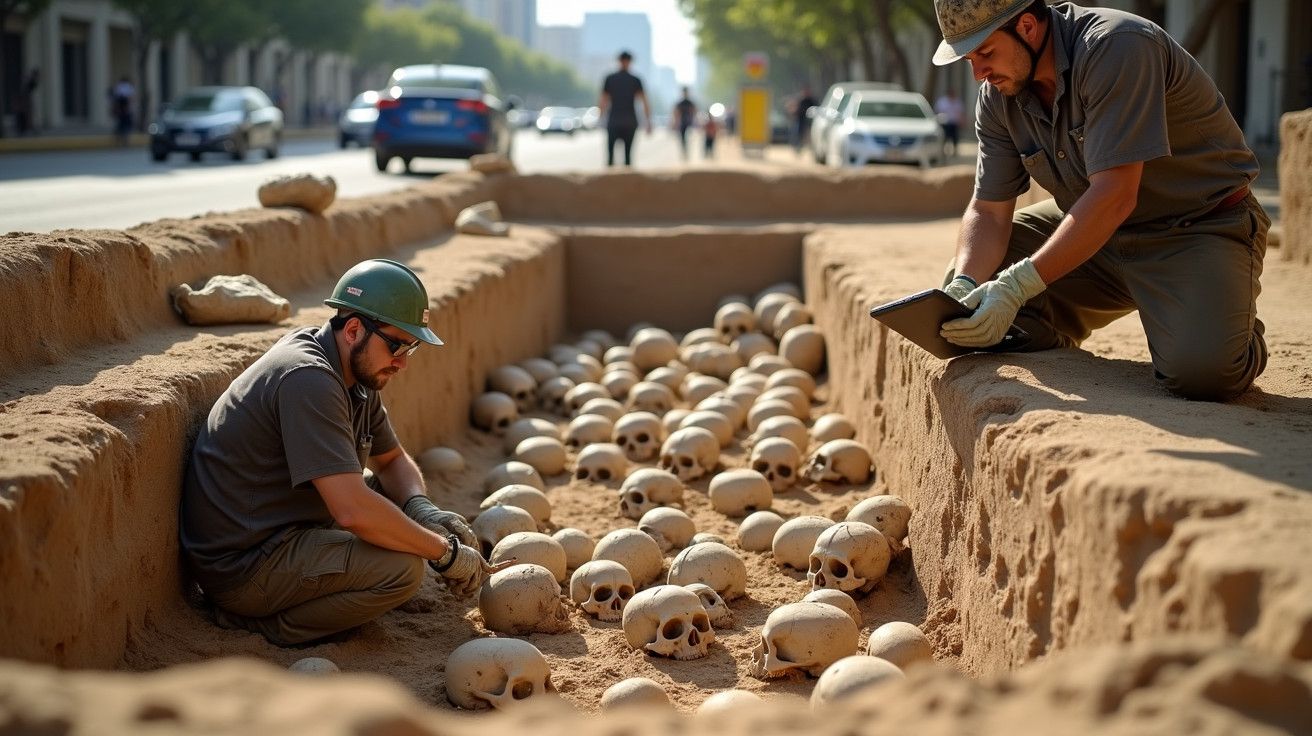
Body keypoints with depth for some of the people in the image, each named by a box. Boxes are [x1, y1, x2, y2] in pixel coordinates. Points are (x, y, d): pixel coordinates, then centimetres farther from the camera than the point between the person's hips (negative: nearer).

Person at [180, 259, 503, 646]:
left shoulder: (355, 376, 8)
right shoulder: (308, 380, -24)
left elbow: (393, 461, 20)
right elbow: (353, 511, -31)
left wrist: (423, 510, -4)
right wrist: (445, 553, -20)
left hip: (279, 533, 11)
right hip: (239, 564, -11)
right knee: (402, 567, -23)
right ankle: (265, 626, -9)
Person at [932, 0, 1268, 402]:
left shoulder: (1116, 47, -27)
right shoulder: (997, 96, -3)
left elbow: (1114, 196, -33)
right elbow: (988, 210, -1)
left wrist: (1016, 287, -37)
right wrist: (963, 287, -23)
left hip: (1200, 223, -7)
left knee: (1202, 371, -30)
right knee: (972, 281, -5)